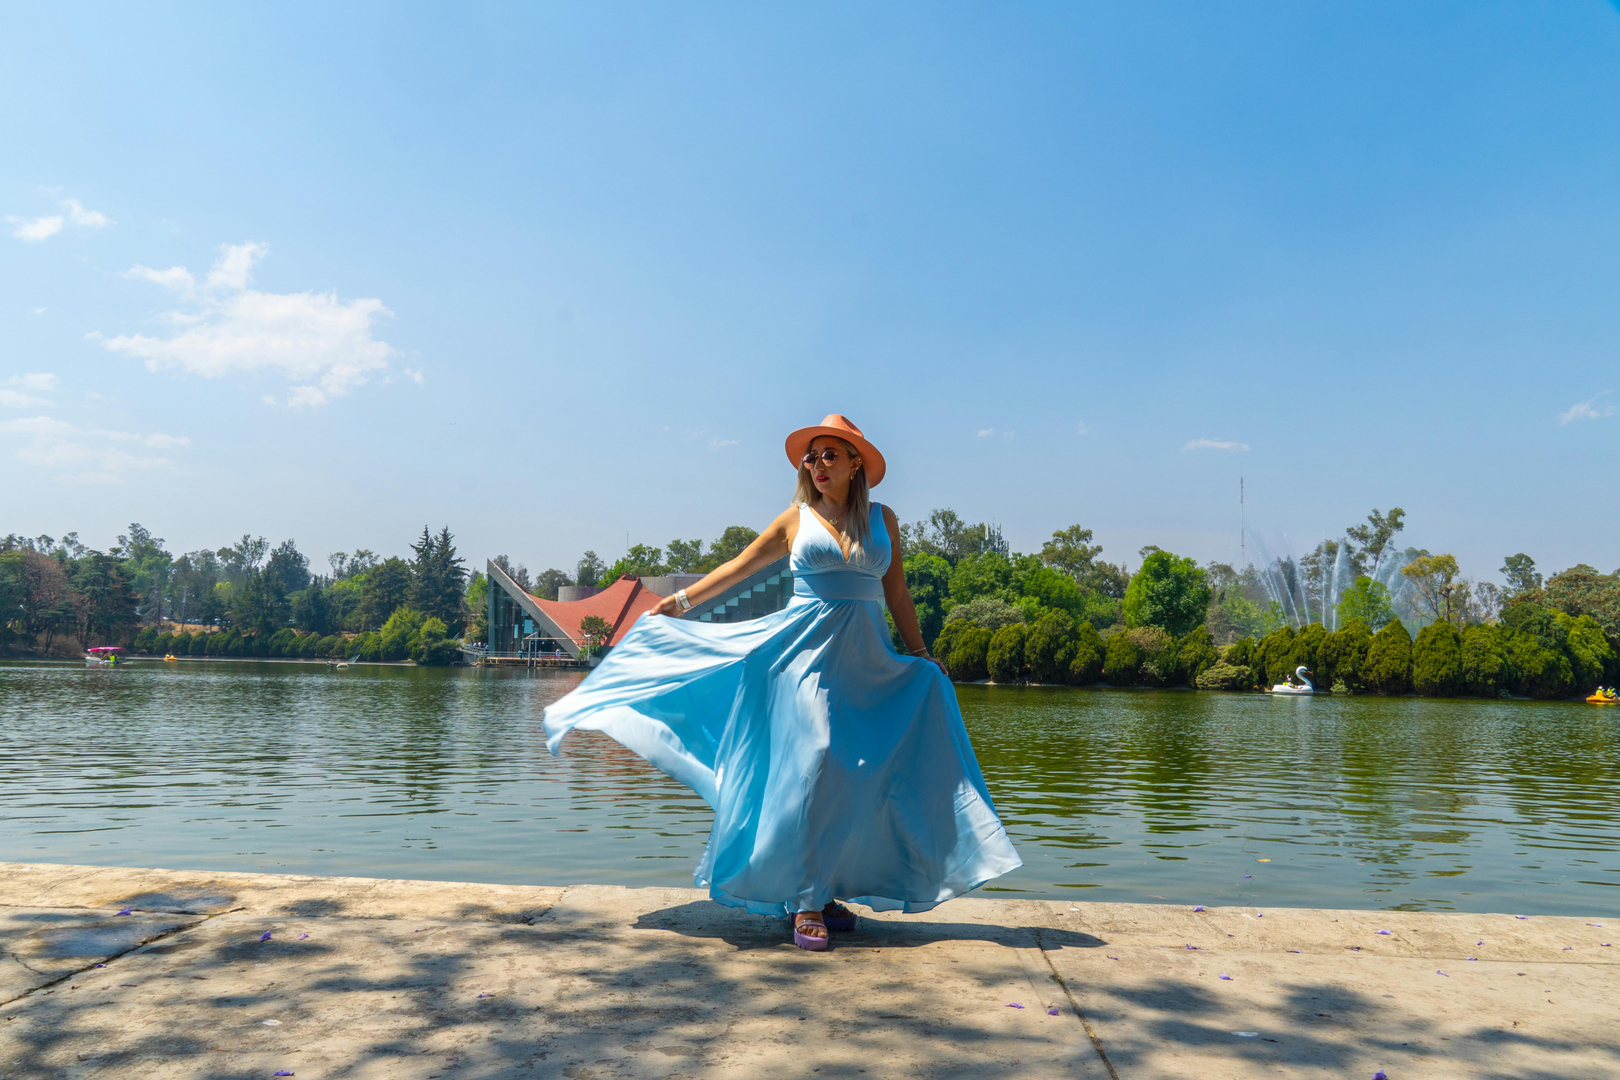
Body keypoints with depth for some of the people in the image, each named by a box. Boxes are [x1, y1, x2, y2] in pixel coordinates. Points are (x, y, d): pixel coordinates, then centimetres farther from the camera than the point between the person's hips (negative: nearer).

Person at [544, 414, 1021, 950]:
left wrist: (919, 652, 11)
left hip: (867, 661, 3)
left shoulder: (882, 519, 10)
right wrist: (680, 602, 10)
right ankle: (806, 902, -3)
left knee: (853, 778, 3)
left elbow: (896, 592, 13)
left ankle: (827, 890, 14)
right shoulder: (797, 518, 6)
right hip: (808, 650, -2)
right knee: (813, 767, -9)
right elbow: (740, 567, 11)